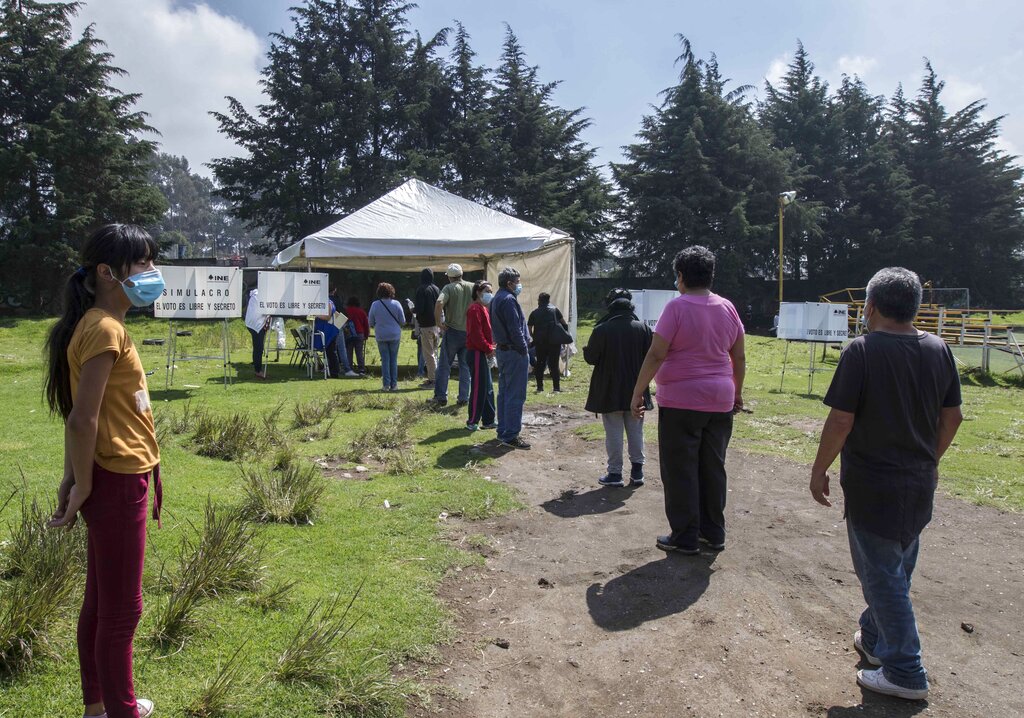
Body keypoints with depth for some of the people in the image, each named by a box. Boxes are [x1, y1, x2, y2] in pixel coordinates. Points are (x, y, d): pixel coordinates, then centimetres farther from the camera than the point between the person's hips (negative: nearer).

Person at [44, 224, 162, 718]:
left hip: (115, 479, 10)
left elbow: (79, 414, 12)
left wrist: (74, 479, 13)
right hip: (117, 481, -10)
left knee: (100, 599, 21)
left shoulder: (99, 325, 11)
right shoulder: (105, 329, -19)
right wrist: (83, 487, -13)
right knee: (123, 607, 4)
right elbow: (82, 420, -23)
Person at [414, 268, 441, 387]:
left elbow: (419, 309, -18)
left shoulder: (421, 289, -12)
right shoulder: (437, 289, 7)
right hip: (437, 325, 6)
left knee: (428, 354, -1)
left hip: (426, 325, -6)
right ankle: (435, 378, 19)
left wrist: (413, 309, 1)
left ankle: (432, 379, -1)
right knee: (434, 352, 16)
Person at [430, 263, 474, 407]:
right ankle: (464, 398, 11)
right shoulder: (473, 287, 4)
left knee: (444, 365, 6)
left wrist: (439, 323, -14)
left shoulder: (449, 288, -7)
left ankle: (441, 397, 7)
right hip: (469, 332, 3)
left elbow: (439, 303, -24)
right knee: (465, 366, 11)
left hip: (452, 331, -3)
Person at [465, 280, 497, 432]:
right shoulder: (475, 309, -14)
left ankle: (488, 421, 19)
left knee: (488, 388, 13)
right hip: (476, 353, -11)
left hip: (483, 353, 11)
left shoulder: (482, 309, 18)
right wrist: (489, 349, -15)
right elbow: (476, 334, -21)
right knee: (479, 388, -6)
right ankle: (472, 422, 2)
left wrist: (490, 347, 7)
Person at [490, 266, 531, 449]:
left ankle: (503, 431, 23)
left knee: (504, 393, 15)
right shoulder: (508, 300, -17)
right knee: (515, 395, -6)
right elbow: (515, 329, -21)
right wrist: (524, 349, -14)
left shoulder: (496, 299, 15)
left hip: (502, 350, 11)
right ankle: (510, 436, -3)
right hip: (514, 352, -11)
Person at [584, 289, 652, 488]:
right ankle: (637, 471, 18)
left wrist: (586, 350, 13)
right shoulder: (643, 328, -5)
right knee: (636, 431, 14)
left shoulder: (602, 330, -14)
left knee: (614, 433, 6)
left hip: (610, 391, -3)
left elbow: (591, 358, -8)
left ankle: (614, 473, 11)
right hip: (636, 390, 3)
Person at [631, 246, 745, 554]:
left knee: (680, 471, 3)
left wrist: (638, 393, -10)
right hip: (719, 401, 6)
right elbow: (739, 357, 11)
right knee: (713, 468, 14)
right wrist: (737, 393, 22)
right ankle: (714, 533, 23)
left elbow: (656, 354, -15)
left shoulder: (677, 307, -11)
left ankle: (685, 538, 9)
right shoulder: (727, 308, 6)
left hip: (681, 401, -6)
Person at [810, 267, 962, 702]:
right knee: (896, 571, 21)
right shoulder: (938, 350, 1)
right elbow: (952, 417, 8)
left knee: (882, 575, 5)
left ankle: (905, 673, 12)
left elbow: (840, 421, -19)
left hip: (873, 485, -7)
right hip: (920, 483, 7)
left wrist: (819, 470, -7)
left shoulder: (862, 351, -18)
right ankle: (874, 639, 38)